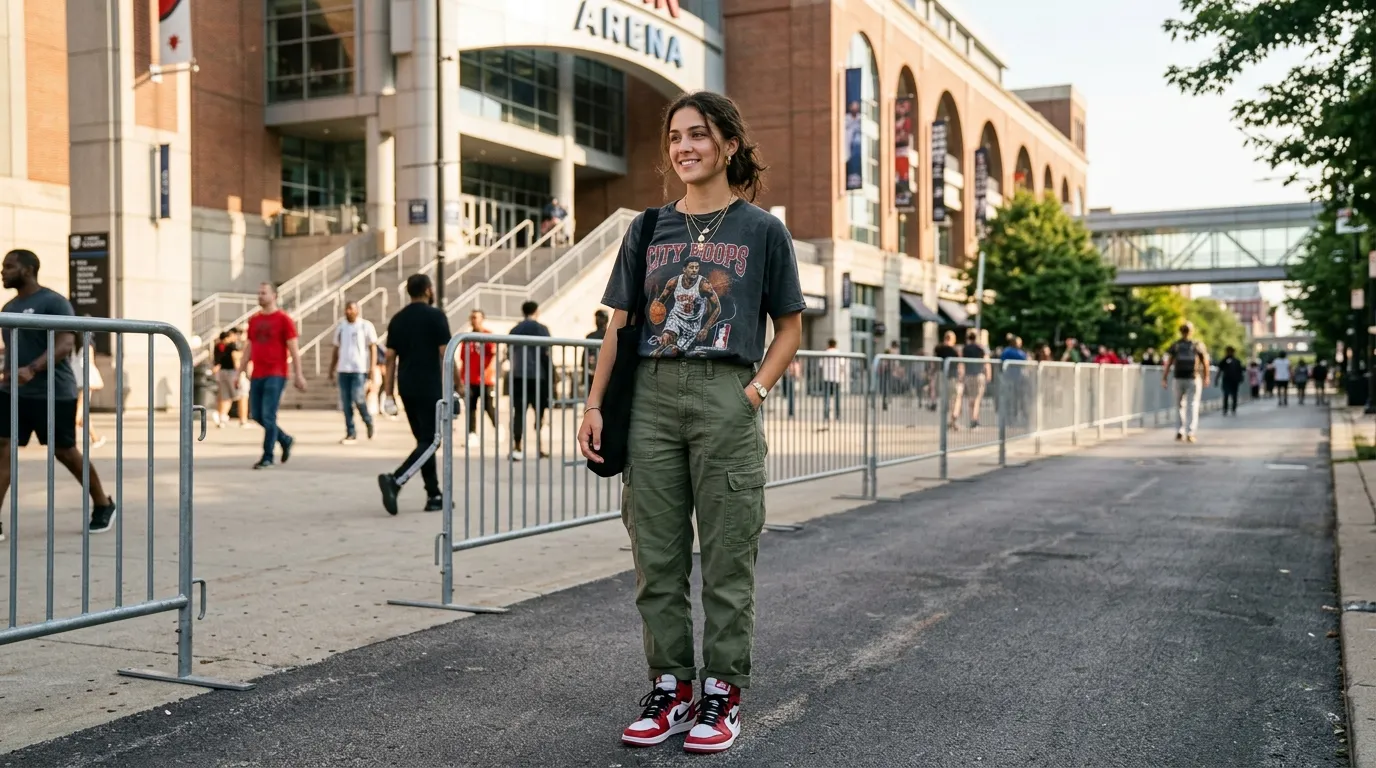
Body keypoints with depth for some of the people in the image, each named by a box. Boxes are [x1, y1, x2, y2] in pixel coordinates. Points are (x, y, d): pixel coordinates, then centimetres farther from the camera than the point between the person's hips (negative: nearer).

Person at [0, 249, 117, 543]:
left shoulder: (53, 302, -12)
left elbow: (65, 345, -22)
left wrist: (31, 370, -33)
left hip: (53, 393, -7)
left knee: (65, 452, 5)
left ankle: (103, 505, 25)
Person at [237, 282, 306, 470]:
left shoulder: (284, 320, -4)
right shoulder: (253, 320, 13)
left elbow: (293, 349, -6)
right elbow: (248, 349, 18)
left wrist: (298, 374, -12)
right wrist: (239, 373, 14)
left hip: (276, 375, -6)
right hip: (257, 375, 6)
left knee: (268, 416, -9)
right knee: (256, 415, 7)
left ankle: (267, 457, -1)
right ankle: (285, 440, 27)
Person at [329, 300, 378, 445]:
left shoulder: (366, 326, 0)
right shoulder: (340, 327, 13)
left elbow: (373, 347, -1)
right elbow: (336, 349, 19)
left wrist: (372, 368, -9)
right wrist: (332, 368, 14)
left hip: (360, 369, -5)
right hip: (343, 369, 5)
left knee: (358, 398, -13)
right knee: (346, 403, 2)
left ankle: (368, 422, 14)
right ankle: (351, 434, 7)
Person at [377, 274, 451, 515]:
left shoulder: (397, 319, 10)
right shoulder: (436, 316, -7)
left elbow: (390, 358, 9)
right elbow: (445, 355, -11)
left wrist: (388, 392, 12)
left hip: (407, 389, 7)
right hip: (430, 388, -7)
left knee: (424, 440, 13)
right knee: (431, 441, -4)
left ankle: (434, 496, 13)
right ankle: (395, 480, -23)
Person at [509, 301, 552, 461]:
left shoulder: (514, 330, 13)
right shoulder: (541, 329, -2)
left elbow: (509, 354, 15)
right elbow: (545, 355, -7)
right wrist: (551, 378, -3)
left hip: (517, 376, 4)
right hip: (537, 376, -4)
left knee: (519, 412, 0)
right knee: (540, 411, 10)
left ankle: (517, 448, -8)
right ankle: (539, 446, 13)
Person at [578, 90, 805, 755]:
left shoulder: (762, 230, 5)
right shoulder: (648, 230, 13)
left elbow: (789, 327, 8)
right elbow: (619, 326, 13)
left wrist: (754, 392, -6)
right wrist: (594, 405, 4)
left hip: (725, 396, -3)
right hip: (651, 395, 3)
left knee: (727, 557, 1)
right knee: (656, 556, 5)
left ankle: (721, 696, 12)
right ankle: (670, 688, 17)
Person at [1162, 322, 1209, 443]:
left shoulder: (1175, 346, 2)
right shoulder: (1198, 345, 2)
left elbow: (1168, 363, -4)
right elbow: (1205, 363, 5)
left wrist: (1164, 379, -2)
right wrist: (1206, 378, 14)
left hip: (1179, 378, 1)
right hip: (1194, 379, -1)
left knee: (1180, 405, 14)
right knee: (1192, 405, 1)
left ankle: (1179, 432, 12)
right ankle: (1190, 433, -8)